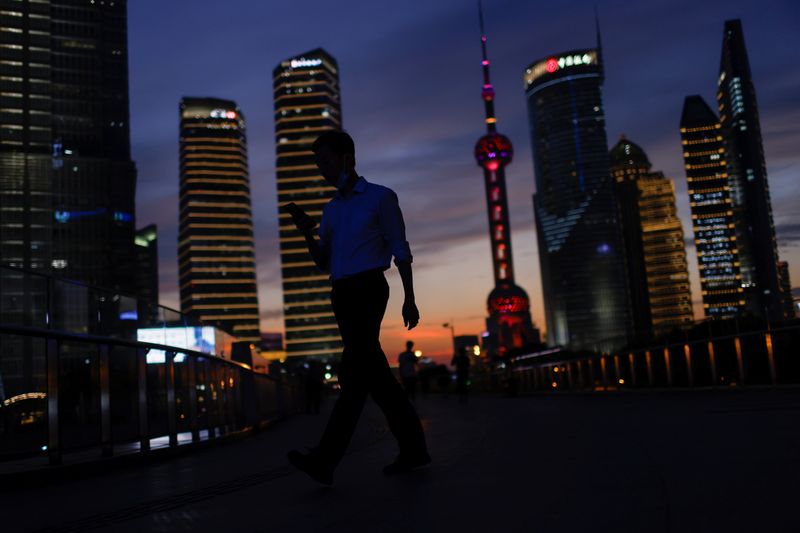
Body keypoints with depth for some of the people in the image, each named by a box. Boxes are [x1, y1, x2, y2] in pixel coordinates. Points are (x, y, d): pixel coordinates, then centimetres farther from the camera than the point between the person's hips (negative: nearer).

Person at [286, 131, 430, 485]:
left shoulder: (380, 197, 5)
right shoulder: (331, 210, 22)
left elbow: (400, 250, 1)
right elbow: (324, 263, 19)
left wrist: (409, 299, -7)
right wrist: (306, 232, 1)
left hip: (368, 289, -7)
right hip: (342, 296, 7)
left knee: (354, 372, -16)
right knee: (376, 375, 5)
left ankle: (325, 460, -24)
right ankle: (413, 449, 13)